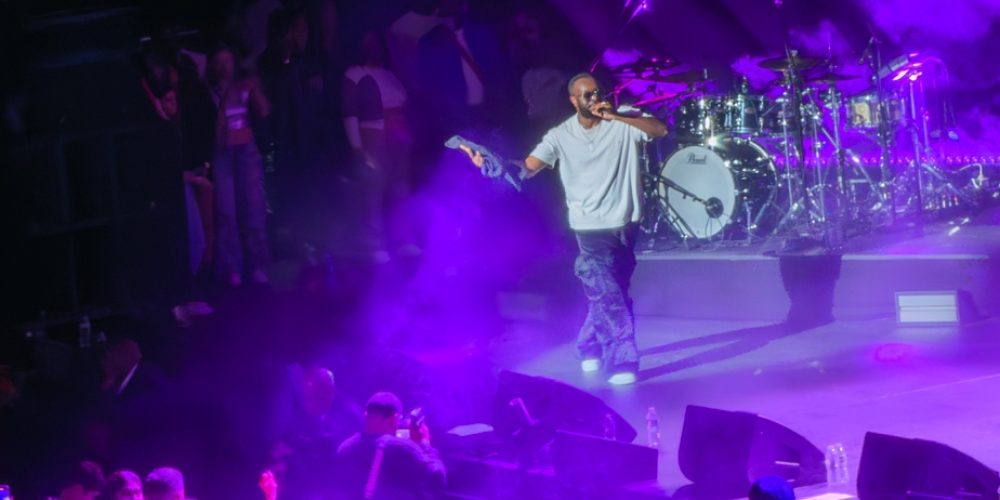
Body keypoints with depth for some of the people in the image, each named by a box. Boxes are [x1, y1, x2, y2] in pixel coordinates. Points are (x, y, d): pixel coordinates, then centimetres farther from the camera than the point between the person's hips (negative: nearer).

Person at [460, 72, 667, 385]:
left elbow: (661, 130, -15)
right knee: (608, 296, -11)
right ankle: (621, 362, -6)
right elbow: (529, 167, -11)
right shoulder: (561, 135, -4)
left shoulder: (622, 124, -2)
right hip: (591, 227, -3)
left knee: (609, 294, 13)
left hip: (624, 224, 3)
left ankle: (590, 347, 32)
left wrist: (618, 118, -23)